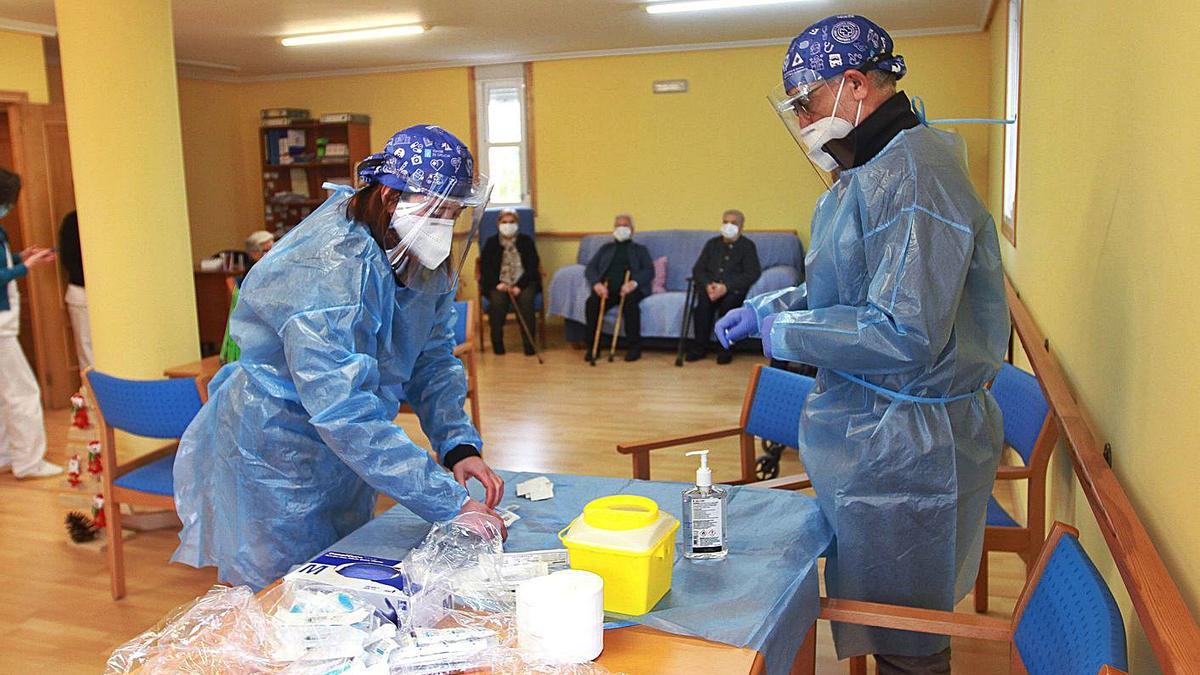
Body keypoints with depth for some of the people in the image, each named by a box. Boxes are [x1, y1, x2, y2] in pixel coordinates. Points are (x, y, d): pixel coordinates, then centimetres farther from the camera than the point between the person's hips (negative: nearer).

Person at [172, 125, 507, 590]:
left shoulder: (424, 263, -7)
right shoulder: (328, 268, -32)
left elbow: (433, 362, 1)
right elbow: (346, 416, -37)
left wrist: (460, 445, -16)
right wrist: (451, 505, -37)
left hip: (343, 463, 8)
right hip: (275, 464, -8)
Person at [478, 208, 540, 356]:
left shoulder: (526, 241, 9)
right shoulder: (491, 243, 12)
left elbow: (533, 266, 1)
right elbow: (485, 267, 5)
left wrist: (520, 286, -14)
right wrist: (497, 283, -14)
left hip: (523, 283, 0)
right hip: (499, 284, 0)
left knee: (526, 299, -32)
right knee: (497, 301, -32)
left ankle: (529, 343, -24)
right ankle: (497, 343, -18)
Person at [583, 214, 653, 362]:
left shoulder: (640, 249, 24)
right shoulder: (606, 248, 29)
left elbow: (649, 271, 7)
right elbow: (590, 268, 15)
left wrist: (634, 282, -16)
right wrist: (596, 283, -9)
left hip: (629, 288, -2)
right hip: (606, 287, 2)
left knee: (630, 302, -37)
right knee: (592, 303, -31)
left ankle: (634, 347, -28)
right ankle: (593, 347, -20)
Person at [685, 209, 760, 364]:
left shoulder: (748, 246, 9)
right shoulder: (712, 244, 21)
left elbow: (753, 274, -4)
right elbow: (698, 269, 13)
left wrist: (726, 287, -17)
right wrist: (707, 285, -10)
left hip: (734, 289, -2)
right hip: (710, 286, 3)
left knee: (729, 301, -35)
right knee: (704, 300, -30)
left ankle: (726, 348, -25)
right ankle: (700, 346, -24)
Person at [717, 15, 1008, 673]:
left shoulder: (914, 176, -22)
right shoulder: (871, 172, 13)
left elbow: (906, 335, -28)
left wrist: (784, 334, -16)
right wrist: (766, 309, 11)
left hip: (904, 451, -10)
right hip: (868, 434, 10)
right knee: (892, 619, 22)